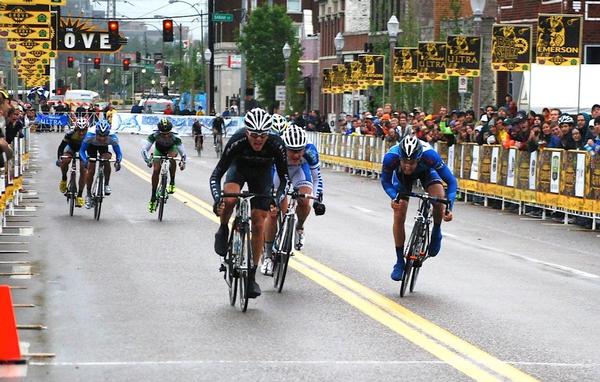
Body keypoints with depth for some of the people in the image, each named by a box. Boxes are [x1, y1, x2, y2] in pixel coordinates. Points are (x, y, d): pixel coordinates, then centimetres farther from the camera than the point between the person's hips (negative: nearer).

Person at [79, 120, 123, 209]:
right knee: (91, 169, -9)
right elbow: (82, 150, -33)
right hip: (92, 145, 0)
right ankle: (88, 194, 7)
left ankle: (106, 185, -9)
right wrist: (85, 160, -52)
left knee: (106, 160, -28)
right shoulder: (90, 135, -40)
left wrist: (118, 161, -49)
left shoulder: (113, 137, -37)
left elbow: (118, 152, -28)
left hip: (104, 146, 0)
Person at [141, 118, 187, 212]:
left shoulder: (175, 137, -37)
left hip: (171, 149, -1)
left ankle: (172, 183, -19)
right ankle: (153, 197, 2)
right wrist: (148, 160, -53)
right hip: (159, 151, 1)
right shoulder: (154, 135, -36)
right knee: (155, 171, -11)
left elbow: (183, 152, -32)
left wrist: (183, 161, -49)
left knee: (172, 157, -35)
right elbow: (144, 149, -37)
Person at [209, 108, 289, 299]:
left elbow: (284, 177, -24)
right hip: (239, 167, -1)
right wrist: (217, 199, -47)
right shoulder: (237, 141, -36)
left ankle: (252, 275, 7)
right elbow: (216, 174, -32)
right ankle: (223, 231, -1)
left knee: (258, 224, -4)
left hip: (262, 173, 1)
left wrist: (277, 199, -41)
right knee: (229, 199, -33)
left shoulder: (276, 144, -34)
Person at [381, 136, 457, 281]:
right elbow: (385, 181, -19)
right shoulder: (391, 157, -39)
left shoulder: (429, 155, -42)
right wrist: (394, 197, -39)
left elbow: (451, 181, -33)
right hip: (401, 176, 1)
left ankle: (436, 232, 2)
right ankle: (399, 261, 7)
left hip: (425, 171, -1)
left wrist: (449, 207, -44)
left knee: (439, 197, -28)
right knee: (399, 216, -9)